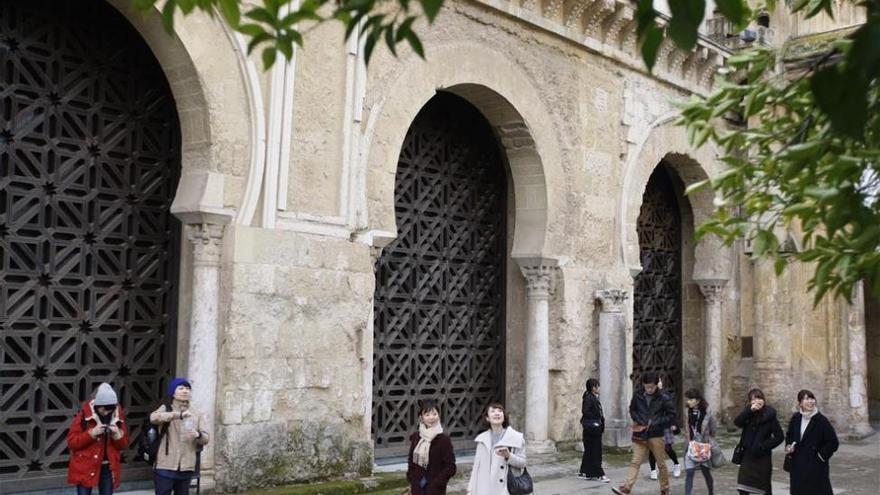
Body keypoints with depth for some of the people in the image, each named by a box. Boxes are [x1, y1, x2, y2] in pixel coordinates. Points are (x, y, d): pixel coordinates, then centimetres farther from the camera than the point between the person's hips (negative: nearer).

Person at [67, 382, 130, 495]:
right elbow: (71, 442, -10)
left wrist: (117, 434, -14)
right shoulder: (84, 414, -9)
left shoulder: (117, 416, 0)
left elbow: (124, 444, 6)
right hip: (85, 467, -3)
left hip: (108, 467, 3)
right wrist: (92, 433, -22)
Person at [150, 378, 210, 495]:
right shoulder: (166, 409, 1)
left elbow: (205, 439, 2)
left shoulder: (196, 414, 9)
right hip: (165, 466, -3)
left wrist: (198, 435, -22)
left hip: (186, 467, 3)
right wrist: (179, 414, -34)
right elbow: (154, 418, -23)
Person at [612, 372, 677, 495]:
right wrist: (639, 421, -3)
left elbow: (671, 416, -3)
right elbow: (632, 410, 16)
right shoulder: (637, 395, 2)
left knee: (661, 464, 9)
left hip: (656, 435, -2)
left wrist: (655, 423, -12)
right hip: (640, 435, 2)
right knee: (635, 463, -5)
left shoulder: (663, 398, -6)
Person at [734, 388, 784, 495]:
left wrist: (763, 447, -14)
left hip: (762, 458, -3)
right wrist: (750, 410, -27)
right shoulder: (748, 413, 1)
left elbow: (779, 437, -8)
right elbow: (737, 422, -17)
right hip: (747, 456, 3)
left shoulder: (769, 415, -9)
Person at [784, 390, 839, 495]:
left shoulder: (821, 420, -11)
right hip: (798, 466, 5)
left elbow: (833, 442, -8)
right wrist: (789, 446, 2)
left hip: (815, 467, -5)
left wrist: (821, 455, -8)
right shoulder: (796, 418, 3)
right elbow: (789, 435, 19)